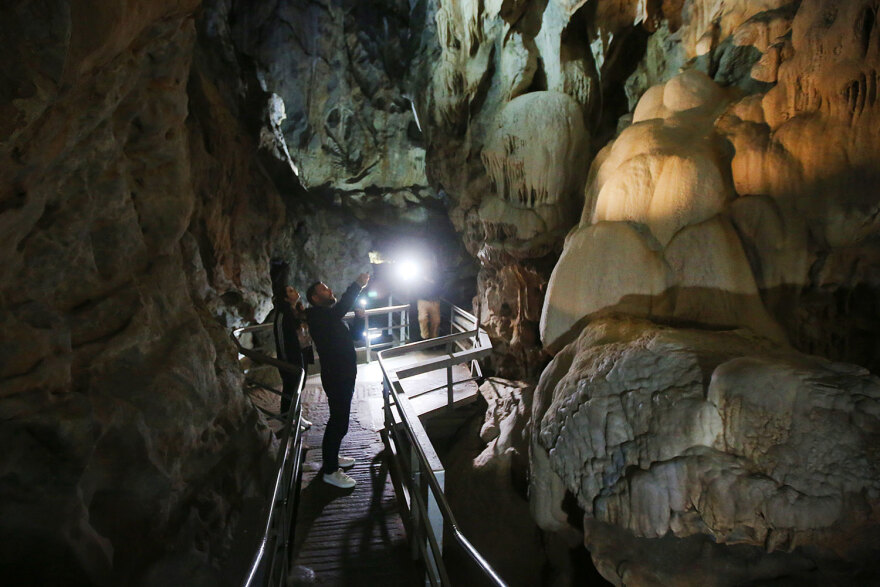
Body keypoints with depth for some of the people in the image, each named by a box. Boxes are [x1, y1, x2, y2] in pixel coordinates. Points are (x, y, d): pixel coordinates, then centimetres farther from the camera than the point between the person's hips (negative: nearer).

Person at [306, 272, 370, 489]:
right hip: (336, 378, -10)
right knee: (338, 423, -3)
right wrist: (357, 285, -34)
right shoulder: (317, 316, -18)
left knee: (339, 420, 21)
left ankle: (332, 458, 37)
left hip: (343, 375, 10)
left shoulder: (329, 315, 14)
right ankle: (330, 471, 8)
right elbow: (340, 309, -36)